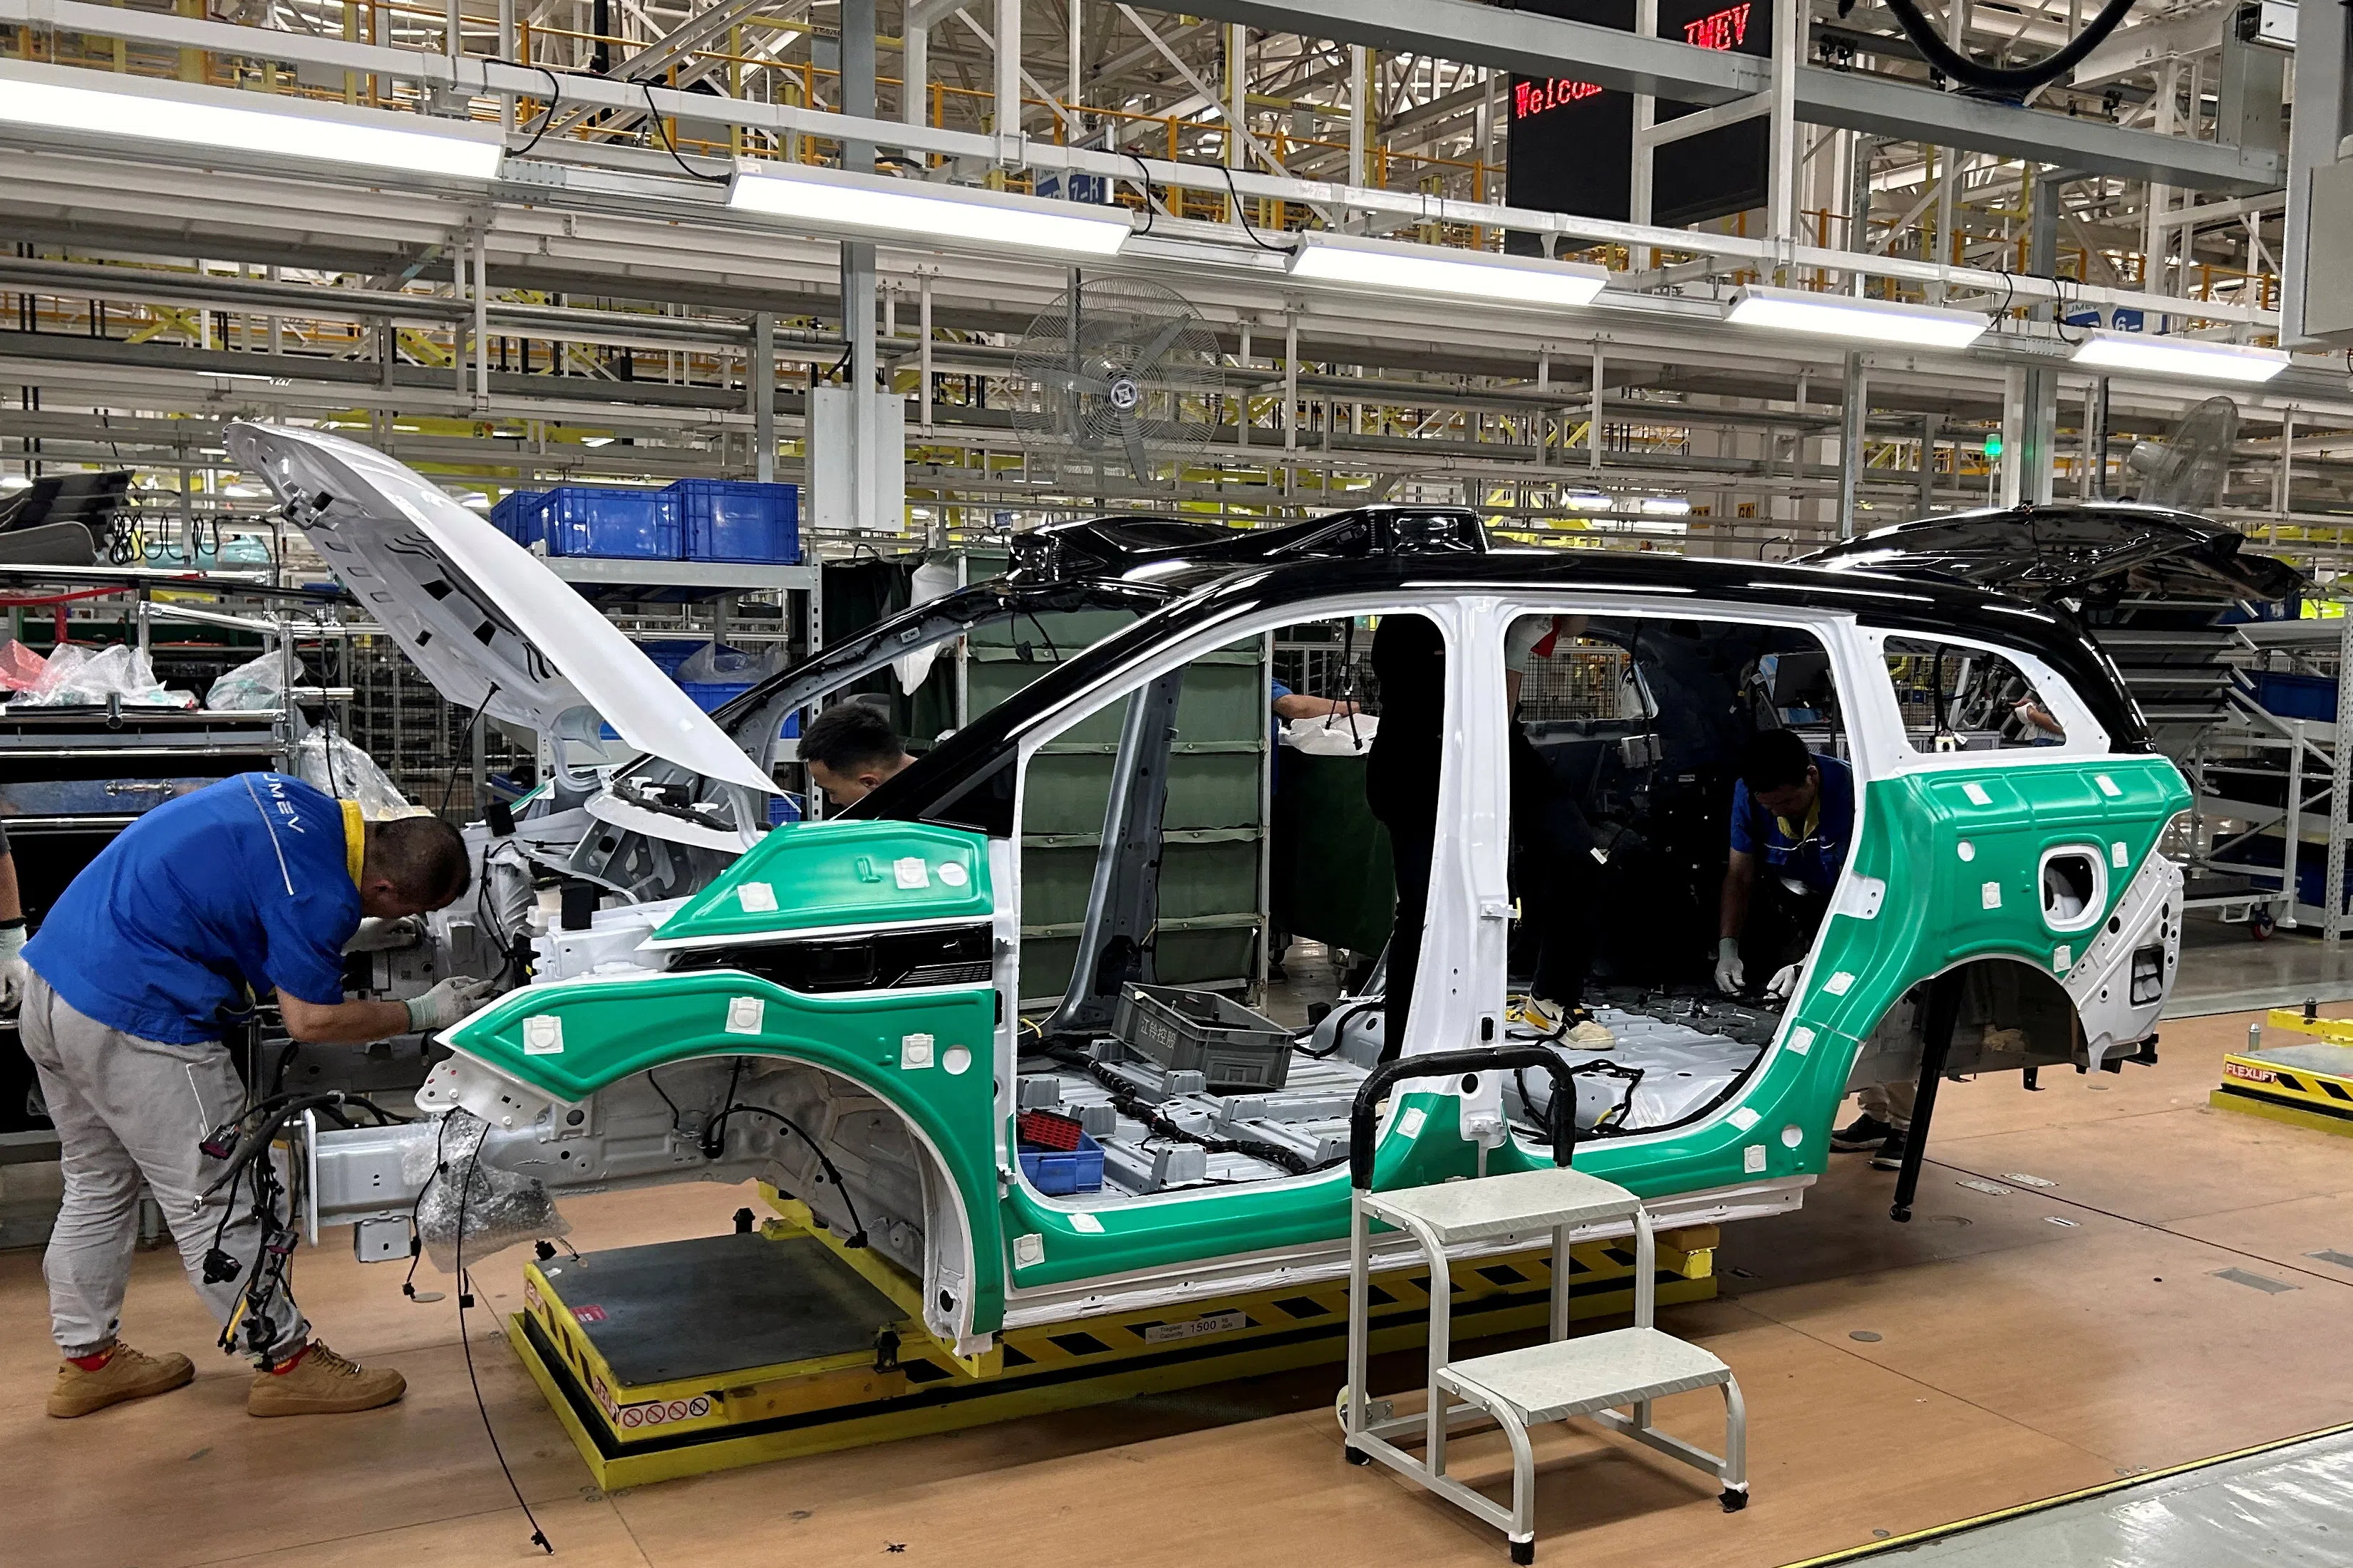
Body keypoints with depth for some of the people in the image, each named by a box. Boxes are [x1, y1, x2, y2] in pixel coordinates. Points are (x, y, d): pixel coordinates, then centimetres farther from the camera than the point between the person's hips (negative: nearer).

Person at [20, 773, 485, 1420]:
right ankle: (286, 1363, 14)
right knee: (212, 1200, 2)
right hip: (134, 1020, -10)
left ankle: (87, 1359, 34)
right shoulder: (318, 893, -22)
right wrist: (424, 1014, -3)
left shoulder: (296, 799, 4)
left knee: (98, 1185, 22)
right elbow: (313, 1021, -13)